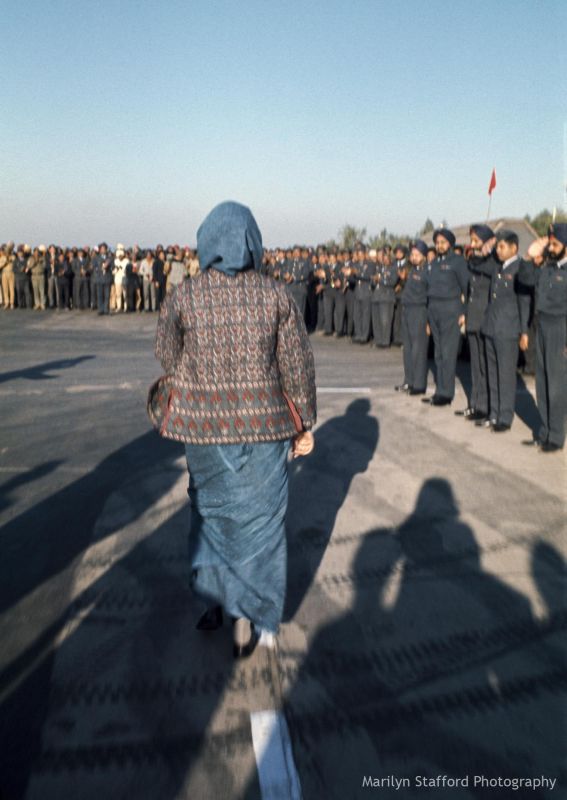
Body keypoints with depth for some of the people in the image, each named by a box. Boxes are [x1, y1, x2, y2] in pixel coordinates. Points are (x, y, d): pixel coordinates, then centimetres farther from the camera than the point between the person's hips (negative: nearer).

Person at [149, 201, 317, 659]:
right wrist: (305, 424, 5)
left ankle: (214, 597, 33)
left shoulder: (182, 298, -8)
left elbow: (169, 359, 2)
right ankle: (247, 619, 22)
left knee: (210, 506, 24)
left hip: (202, 423, 1)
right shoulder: (277, 296, -8)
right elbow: (298, 368, -5)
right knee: (257, 516, 14)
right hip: (263, 422, 0)